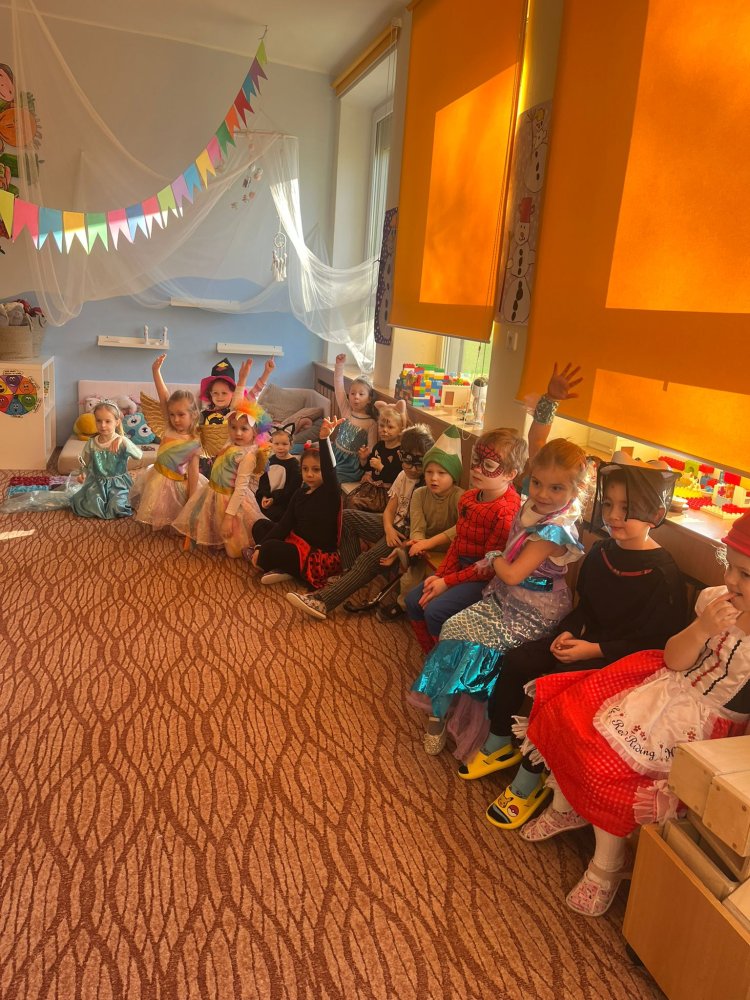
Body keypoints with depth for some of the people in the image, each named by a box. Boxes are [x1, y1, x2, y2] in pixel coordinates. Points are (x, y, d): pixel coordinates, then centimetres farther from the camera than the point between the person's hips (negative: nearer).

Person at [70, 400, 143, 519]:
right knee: (91, 506, -22)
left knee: (117, 508, -25)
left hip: (118, 483, -2)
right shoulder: (91, 443, 1)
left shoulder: (121, 442, -9)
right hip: (97, 483, 3)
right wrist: (83, 475, -12)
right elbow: (85, 465, 10)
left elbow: (139, 455, -27)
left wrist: (122, 440, -38)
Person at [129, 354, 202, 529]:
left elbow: (193, 473, -14)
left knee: (177, 519, 12)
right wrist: (156, 371, -25)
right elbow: (163, 398, -18)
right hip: (158, 478, 3)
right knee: (158, 514, 17)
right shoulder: (169, 428, -9)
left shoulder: (194, 443, -16)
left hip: (178, 483, -3)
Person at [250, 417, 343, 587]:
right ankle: (282, 567, -10)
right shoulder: (301, 493, 7)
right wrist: (260, 546, -7)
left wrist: (325, 438, -51)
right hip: (297, 542, 9)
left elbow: (330, 469, -35)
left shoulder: (330, 492, -14)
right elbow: (285, 523, 3)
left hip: (319, 555, -9)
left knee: (268, 551, -26)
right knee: (260, 526, 8)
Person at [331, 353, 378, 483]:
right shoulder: (346, 411, 4)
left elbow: (372, 450, -8)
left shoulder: (371, 424, -6)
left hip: (352, 462, -4)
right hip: (335, 454, 5)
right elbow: (338, 386, -4)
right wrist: (339, 365, -14)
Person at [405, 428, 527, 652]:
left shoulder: (506, 512, -25)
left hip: (487, 579, -9)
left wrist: (447, 582, -17)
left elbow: (490, 566, -21)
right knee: (413, 600, 4)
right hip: (462, 566, 9)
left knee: (435, 610, -20)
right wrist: (440, 575, -3)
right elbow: (458, 541, 9)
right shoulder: (469, 498, 2)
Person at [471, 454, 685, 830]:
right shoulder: (600, 553, 4)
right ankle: (498, 746, 11)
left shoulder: (662, 574, -17)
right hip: (585, 642, 7)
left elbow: (656, 642, -17)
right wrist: (568, 631, -5)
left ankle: (529, 781, -4)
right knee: (515, 661, -9)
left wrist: (595, 649, -21)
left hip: (621, 659, -7)